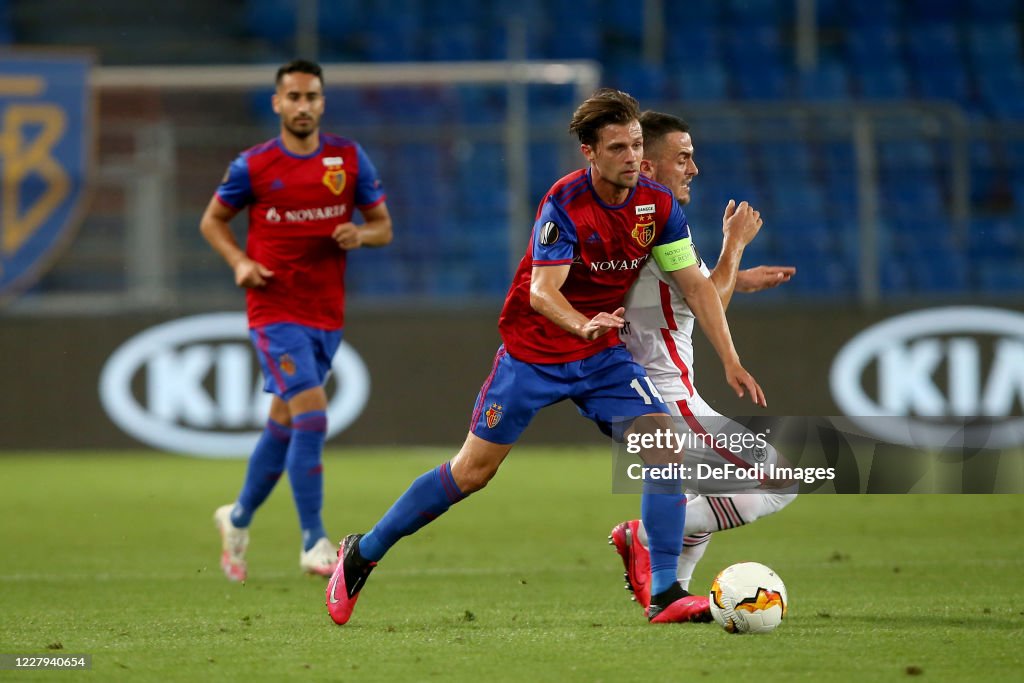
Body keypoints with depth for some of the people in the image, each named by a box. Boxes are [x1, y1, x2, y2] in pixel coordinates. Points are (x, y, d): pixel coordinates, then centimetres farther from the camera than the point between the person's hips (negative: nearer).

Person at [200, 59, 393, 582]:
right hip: (274, 309, -4)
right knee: (311, 411, -18)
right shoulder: (253, 165, -3)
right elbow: (212, 220, 9)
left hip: (327, 314, 4)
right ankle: (313, 543, -13)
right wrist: (239, 262, -8)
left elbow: (383, 226, 10)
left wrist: (360, 234, -13)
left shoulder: (350, 159, 4)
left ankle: (239, 518, 36)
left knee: (284, 422, 14)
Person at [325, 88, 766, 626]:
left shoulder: (657, 205, -7)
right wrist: (583, 325, -50)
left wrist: (730, 361, -7)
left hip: (603, 357, 4)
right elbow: (541, 292, -30)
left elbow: (695, 285, 0)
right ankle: (362, 553, 19)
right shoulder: (564, 203, -22)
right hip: (532, 353, -4)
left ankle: (665, 594, -13)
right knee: (473, 470, 0)